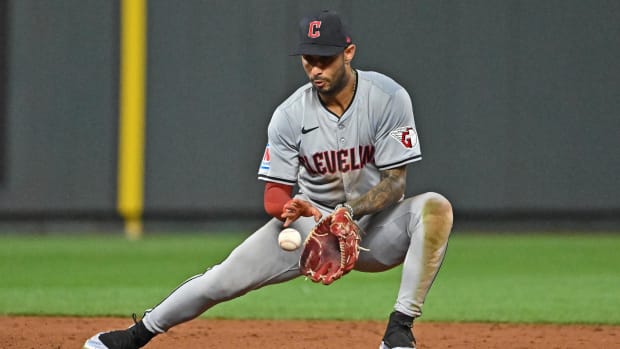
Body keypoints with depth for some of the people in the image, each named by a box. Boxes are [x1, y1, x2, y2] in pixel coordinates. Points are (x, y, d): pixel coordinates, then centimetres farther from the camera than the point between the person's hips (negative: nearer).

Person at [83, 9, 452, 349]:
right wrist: (289, 207, -32)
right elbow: (274, 195, -7)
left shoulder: (389, 98, -18)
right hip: (311, 222, 2)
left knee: (435, 208, -32)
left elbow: (394, 184, -17)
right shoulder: (289, 116, -11)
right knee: (223, 279, -8)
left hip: (376, 223, -2)